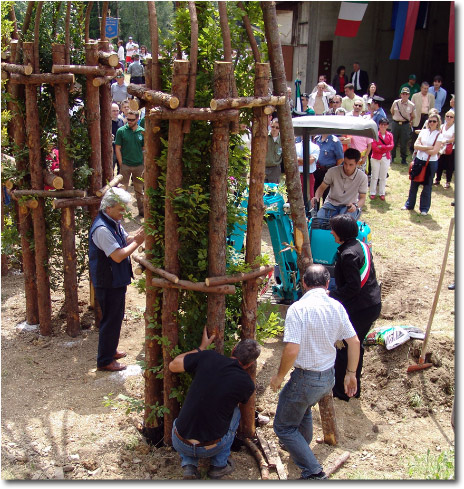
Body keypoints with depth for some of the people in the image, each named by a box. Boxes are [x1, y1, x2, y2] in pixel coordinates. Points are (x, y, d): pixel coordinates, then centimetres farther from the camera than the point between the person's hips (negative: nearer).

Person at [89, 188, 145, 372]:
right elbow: (118, 256, -28)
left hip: (116, 281, 10)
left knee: (116, 317, 22)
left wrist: (137, 235, -8)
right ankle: (104, 361, 14)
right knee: (111, 321, 1)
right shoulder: (102, 229, -26)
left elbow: (125, 240, 11)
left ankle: (110, 351, 38)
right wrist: (137, 242, -21)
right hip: (108, 284, -10)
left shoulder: (114, 223, 6)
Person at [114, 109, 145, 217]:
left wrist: (144, 164, 1)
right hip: (125, 165, -2)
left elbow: (144, 149, 7)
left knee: (139, 190, 13)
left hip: (139, 165, 2)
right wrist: (121, 164, -7)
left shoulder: (142, 131, 2)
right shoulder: (121, 131, -4)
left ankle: (142, 210, 23)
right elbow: (117, 148, -2)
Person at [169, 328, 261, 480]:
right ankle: (219, 464, 21)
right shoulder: (247, 384, -8)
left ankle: (188, 464, 13)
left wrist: (201, 347, 15)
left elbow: (173, 365, 6)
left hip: (180, 444, 1)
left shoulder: (208, 357, -9)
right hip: (211, 448, -1)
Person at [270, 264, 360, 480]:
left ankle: (313, 472, 5)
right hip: (329, 377, 7)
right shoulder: (336, 307, -2)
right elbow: (354, 342, 2)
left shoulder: (298, 308, -21)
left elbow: (292, 350, -26)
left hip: (306, 379, -7)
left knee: (284, 427, 10)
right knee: (304, 409, 34)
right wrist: (350, 373, 13)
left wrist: (279, 376, -11)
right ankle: (301, 452, 52)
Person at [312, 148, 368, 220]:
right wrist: (316, 197, -22)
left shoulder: (362, 177, -12)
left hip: (349, 206, -1)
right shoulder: (332, 171, -11)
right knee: (319, 218, -28)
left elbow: (362, 198, -6)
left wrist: (356, 205, -29)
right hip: (332, 203, 1)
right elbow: (322, 187, 0)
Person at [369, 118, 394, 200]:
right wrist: (386, 148, -11)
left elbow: (391, 146, -7)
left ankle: (382, 193, 17)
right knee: (374, 176, 5)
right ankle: (373, 193, 13)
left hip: (386, 158, 3)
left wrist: (381, 147, -16)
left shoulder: (390, 135, 3)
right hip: (376, 158, -2)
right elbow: (374, 147, -14)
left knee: (383, 177, 8)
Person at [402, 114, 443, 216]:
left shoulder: (439, 135, -5)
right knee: (414, 184, 11)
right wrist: (429, 147, -14)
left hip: (431, 163, -3)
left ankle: (424, 208, 17)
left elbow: (434, 152, -15)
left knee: (427, 186, 6)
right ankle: (409, 205, 25)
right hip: (419, 160, 3)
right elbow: (416, 146, -5)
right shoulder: (423, 132, 4)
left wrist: (421, 147, -9)